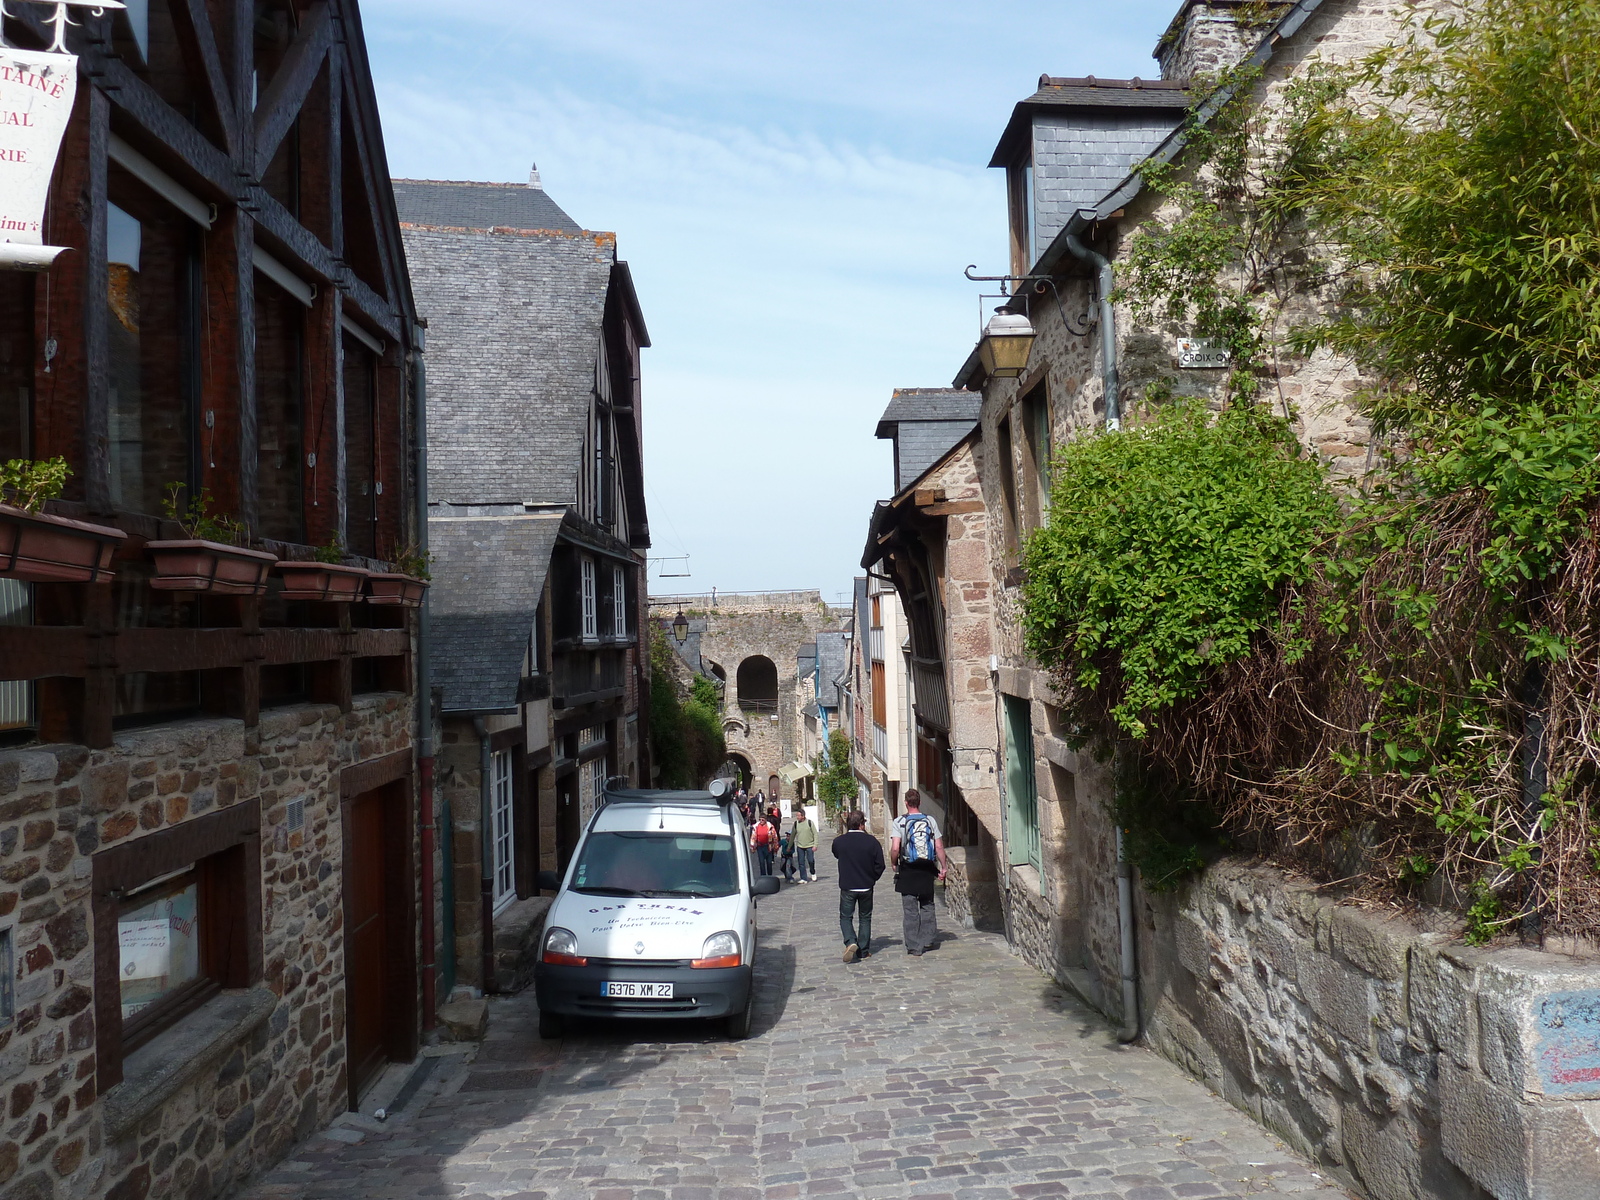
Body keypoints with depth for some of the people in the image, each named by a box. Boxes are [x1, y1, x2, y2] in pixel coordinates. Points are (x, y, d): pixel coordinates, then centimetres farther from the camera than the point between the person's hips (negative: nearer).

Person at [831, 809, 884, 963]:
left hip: (847, 887, 0)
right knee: (865, 918, 14)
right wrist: (871, 878, 10)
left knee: (845, 917, 10)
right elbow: (880, 865, -6)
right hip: (866, 887, 0)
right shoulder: (871, 841, -10)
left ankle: (850, 942, -13)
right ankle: (863, 950, 14)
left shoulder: (839, 841, -8)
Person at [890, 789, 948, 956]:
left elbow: (895, 849, -16)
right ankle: (928, 940, 18)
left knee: (910, 910, 4)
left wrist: (894, 864, 2)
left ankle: (914, 946, 5)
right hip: (927, 869, 3)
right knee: (927, 906, 18)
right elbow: (939, 847, -3)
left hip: (908, 870, -2)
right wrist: (943, 867, 6)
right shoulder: (930, 821, -1)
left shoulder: (900, 822, -9)